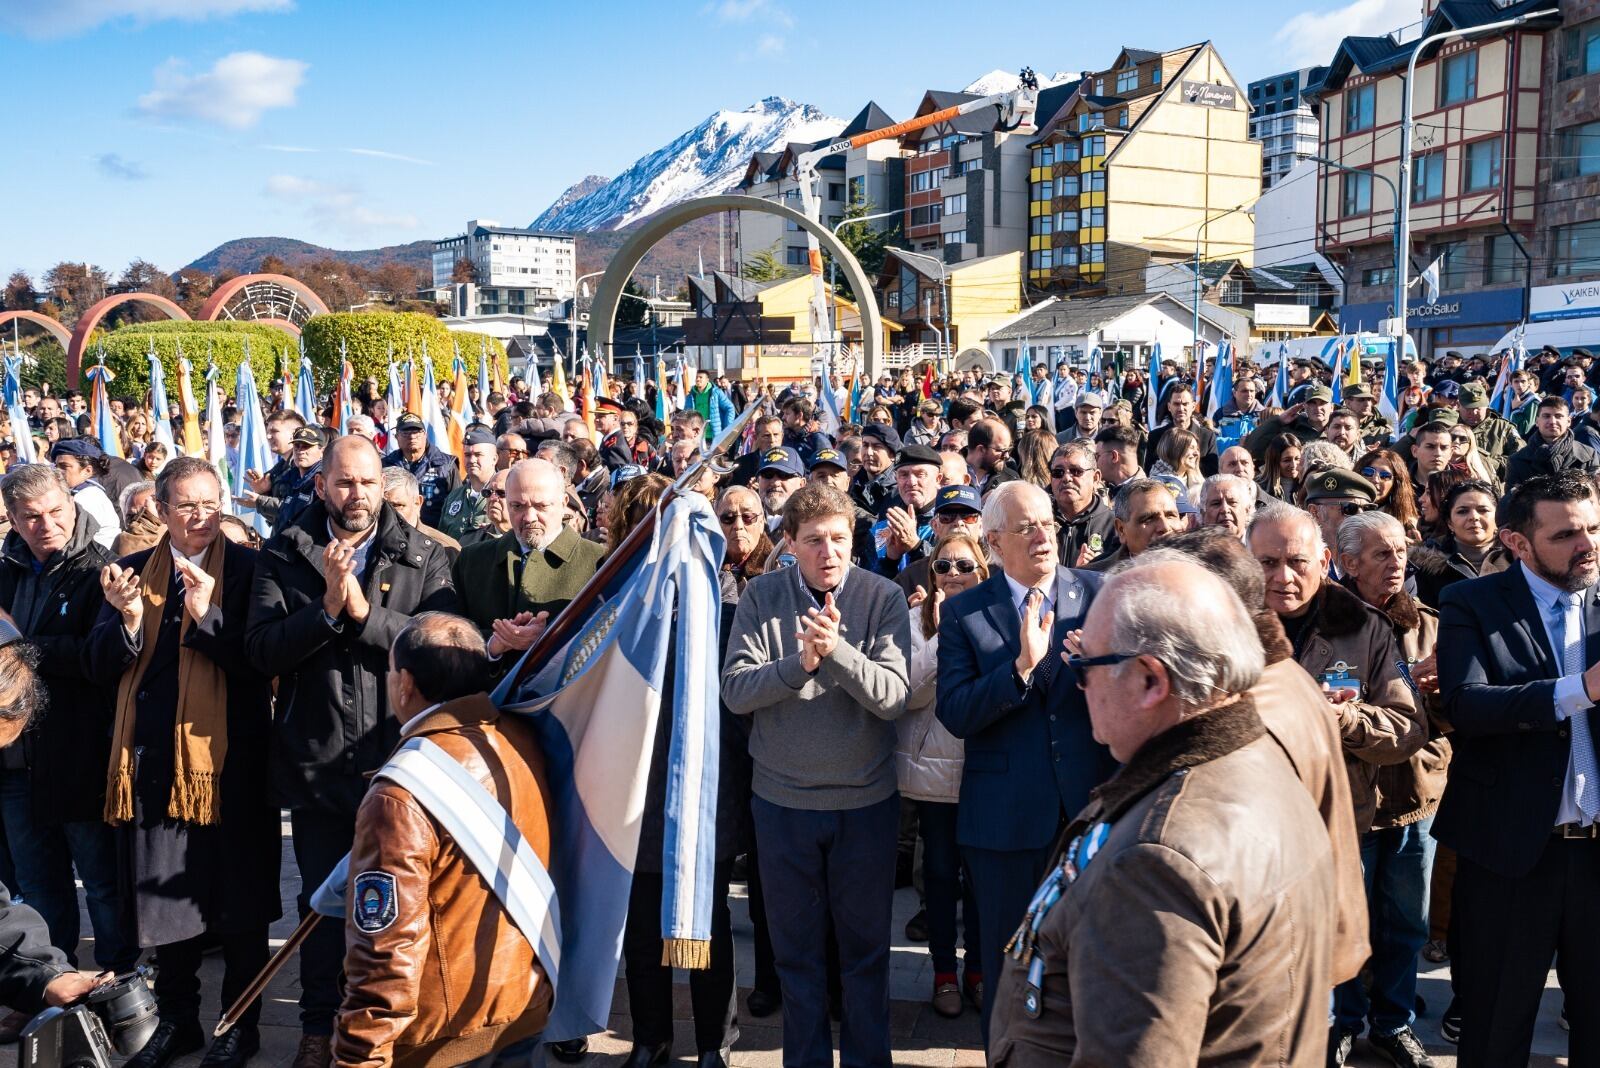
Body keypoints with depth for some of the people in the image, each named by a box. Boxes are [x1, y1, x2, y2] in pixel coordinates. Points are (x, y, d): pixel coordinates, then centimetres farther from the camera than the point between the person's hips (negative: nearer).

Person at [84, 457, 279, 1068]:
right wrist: (127, 616, -13)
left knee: (238, 900, 6)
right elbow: (99, 668, 5)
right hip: (154, 758, 4)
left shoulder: (246, 569, -2)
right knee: (168, 895, 13)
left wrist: (206, 615, -23)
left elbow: (260, 661, -10)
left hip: (229, 757, -3)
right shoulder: (133, 572, 9)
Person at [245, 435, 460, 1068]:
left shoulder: (425, 558, -2)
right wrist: (326, 606, -20)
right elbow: (260, 650, -8)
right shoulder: (285, 555, 1)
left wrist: (366, 610, -21)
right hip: (316, 761, 1)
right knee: (321, 898, 14)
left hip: (399, 758, 0)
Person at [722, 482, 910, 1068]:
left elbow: (892, 697, -15)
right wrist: (800, 662, -24)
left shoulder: (884, 597, -8)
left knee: (866, 947, 13)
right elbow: (735, 690, -10)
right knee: (795, 947, 15)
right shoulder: (762, 595, -4)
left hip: (866, 799, -1)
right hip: (782, 798, 1)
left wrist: (837, 649, -30)